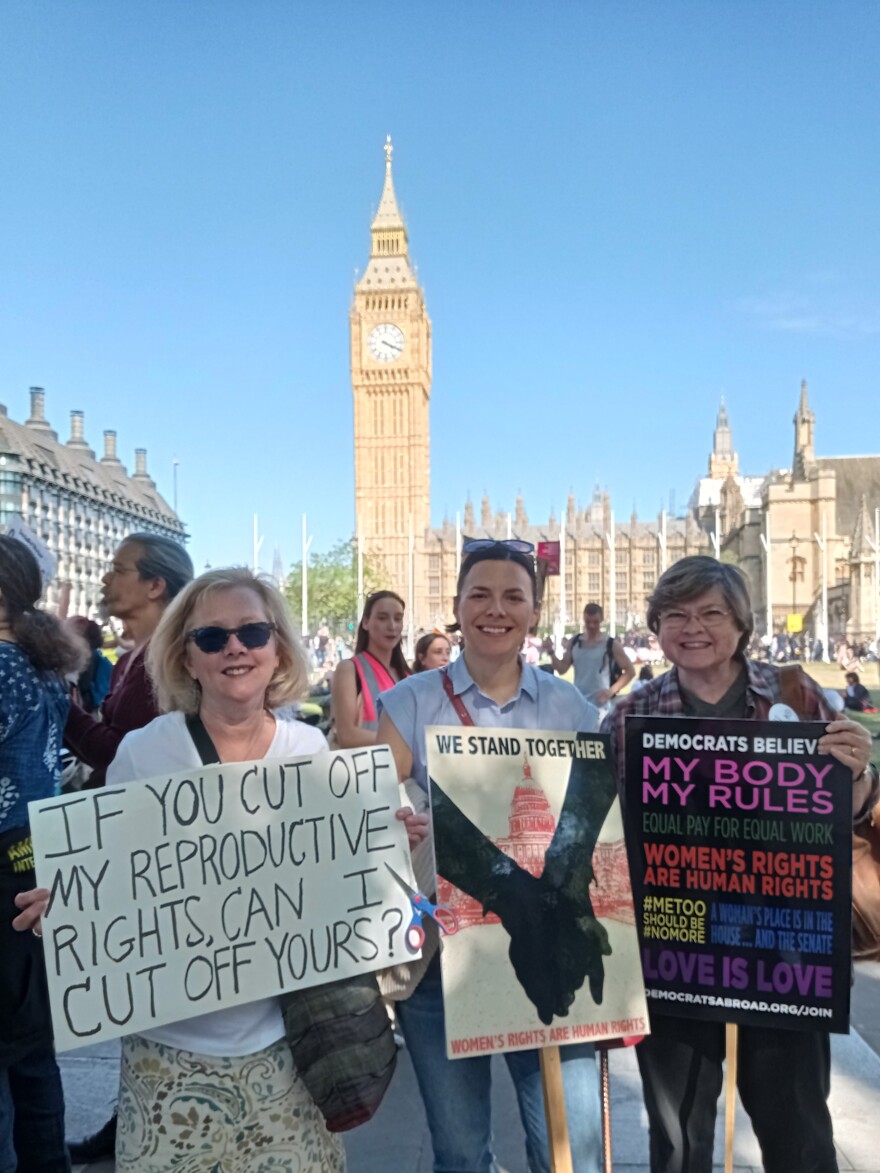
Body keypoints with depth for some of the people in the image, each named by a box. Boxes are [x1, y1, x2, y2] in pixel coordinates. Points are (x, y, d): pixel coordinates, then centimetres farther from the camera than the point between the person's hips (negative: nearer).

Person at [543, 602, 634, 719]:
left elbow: (630, 671, -1)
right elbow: (562, 669, 6)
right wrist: (551, 652, -10)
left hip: (600, 706, -4)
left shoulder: (611, 645, -4)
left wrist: (611, 690, -12)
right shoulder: (575, 642, 7)